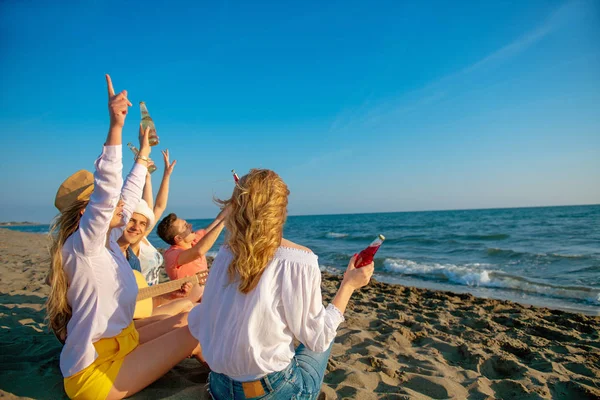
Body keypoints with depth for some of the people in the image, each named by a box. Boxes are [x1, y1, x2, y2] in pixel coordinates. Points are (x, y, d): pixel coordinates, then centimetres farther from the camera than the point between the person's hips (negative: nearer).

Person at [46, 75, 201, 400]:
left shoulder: (103, 242, 4)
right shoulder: (80, 245, -20)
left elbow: (127, 196, 13)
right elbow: (105, 191, -36)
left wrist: (143, 153, 23)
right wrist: (116, 126, -43)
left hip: (121, 342, 9)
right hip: (95, 372, -9)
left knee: (186, 319, 3)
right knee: (192, 330, -13)